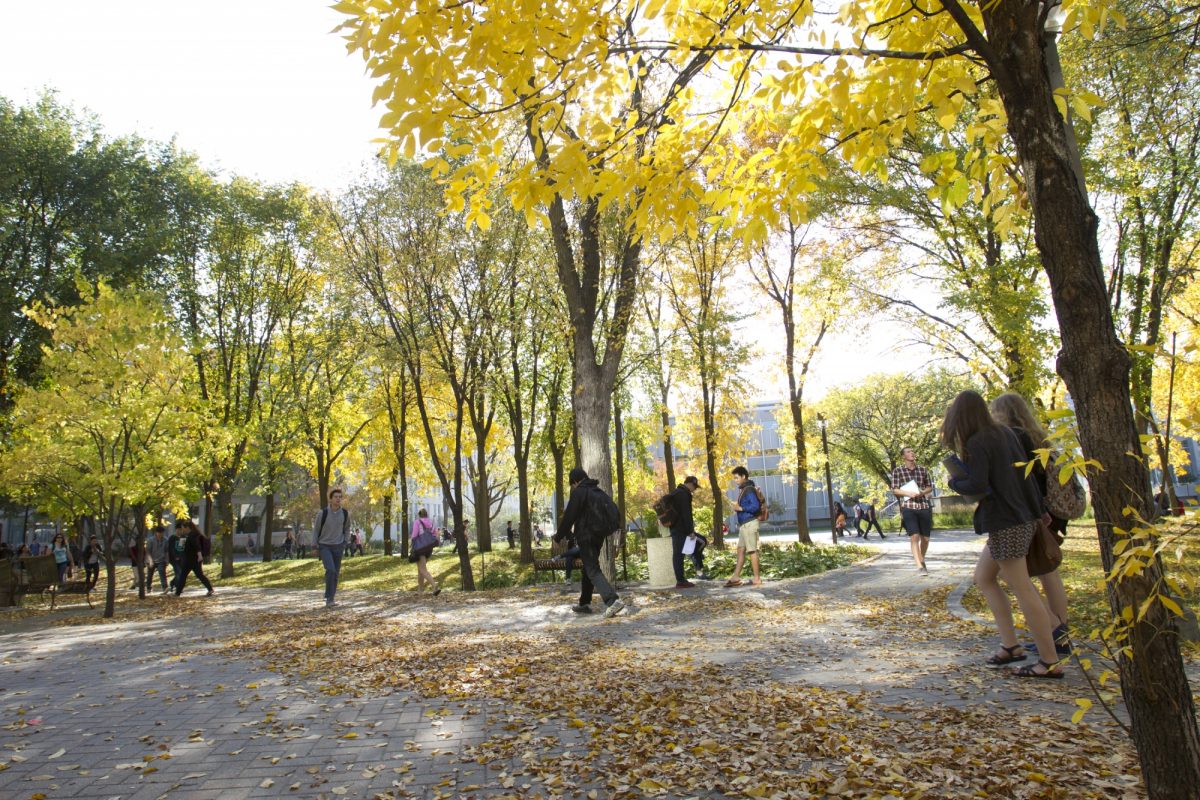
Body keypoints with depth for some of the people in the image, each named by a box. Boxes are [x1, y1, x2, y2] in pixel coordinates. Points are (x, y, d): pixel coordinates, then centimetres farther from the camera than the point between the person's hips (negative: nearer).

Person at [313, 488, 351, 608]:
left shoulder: (345, 513, -7)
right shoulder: (322, 512, -17)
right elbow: (316, 529, -2)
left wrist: (345, 543, 3)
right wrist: (315, 547, -1)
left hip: (338, 546, 3)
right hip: (324, 546, -3)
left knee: (335, 573, 5)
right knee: (330, 570, -22)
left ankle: (329, 599, 20)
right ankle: (329, 598, -12)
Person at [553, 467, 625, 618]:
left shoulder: (579, 492, -10)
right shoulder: (599, 492, 14)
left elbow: (569, 517, -12)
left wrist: (559, 536, 1)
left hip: (586, 536, -8)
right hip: (599, 536, 8)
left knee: (592, 570, -10)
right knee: (589, 568, 19)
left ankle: (613, 600, -26)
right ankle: (585, 603, 25)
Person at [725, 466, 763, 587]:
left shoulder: (749, 490, -14)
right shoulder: (743, 489, 16)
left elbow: (756, 506, -23)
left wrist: (741, 508, -17)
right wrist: (738, 507, 10)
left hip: (749, 524, -10)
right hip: (744, 524, 10)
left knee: (752, 550, -4)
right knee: (741, 550, 9)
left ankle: (757, 579, 2)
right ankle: (736, 577, 11)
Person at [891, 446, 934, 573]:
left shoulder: (923, 469, 10)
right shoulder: (897, 471, 1)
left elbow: (930, 487, 16)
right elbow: (894, 490, 0)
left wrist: (923, 492, -5)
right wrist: (909, 493, -16)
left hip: (924, 506, 3)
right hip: (908, 507, -3)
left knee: (925, 538, 7)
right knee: (914, 536, -13)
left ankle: (922, 560, 32)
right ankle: (920, 566, -13)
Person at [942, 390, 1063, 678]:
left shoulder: (977, 443, -15)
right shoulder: (1004, 433, 10)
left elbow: (977, 485, -20)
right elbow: (1021, 469, 15)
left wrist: (954, 482, -3)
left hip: (1006, 522, -10)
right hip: (1024, 516, 10)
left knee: (1022, 589, -3)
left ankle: (1050, 663, 4)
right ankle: (1009, 644, 18)